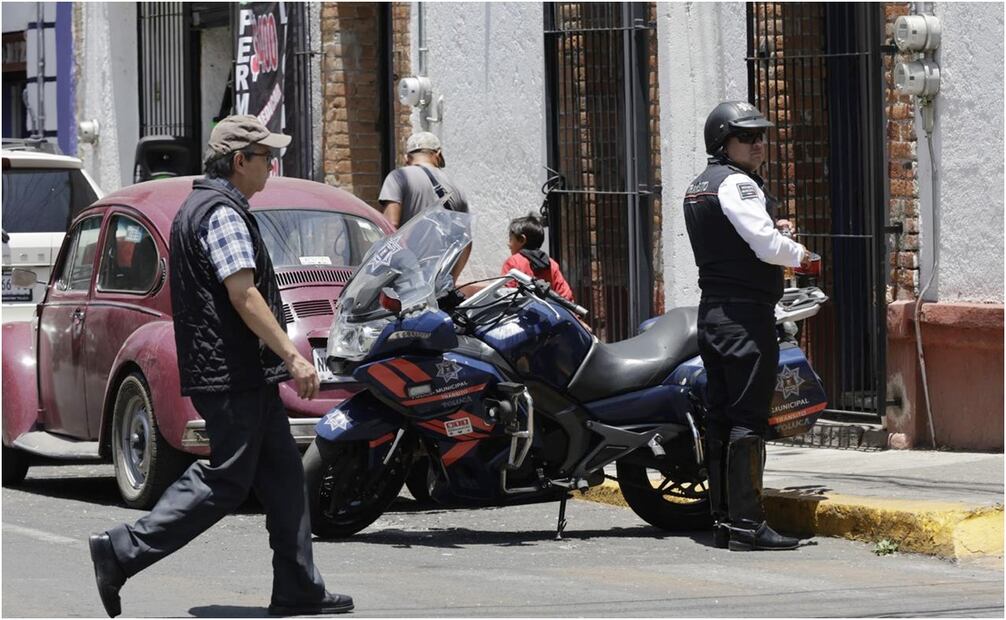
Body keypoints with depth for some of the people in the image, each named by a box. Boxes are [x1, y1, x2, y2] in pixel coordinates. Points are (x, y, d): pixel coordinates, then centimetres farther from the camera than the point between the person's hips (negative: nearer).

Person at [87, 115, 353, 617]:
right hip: (232, 374, -11)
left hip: (242, 375, 11)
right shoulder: (222, 214, -15)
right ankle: (123, 552, -7)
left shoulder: (198, 207, 19)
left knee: (283, 476, 10)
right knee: (225, 481, -8)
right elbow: (243, 295, -22)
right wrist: (292, 357, -20)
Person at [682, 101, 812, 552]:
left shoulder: (698, 186, 19)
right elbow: (767, 246, -20)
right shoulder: (736, 184, -12)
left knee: (721, 418, 10)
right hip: (746, 316, -10)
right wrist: (801, 255, -1)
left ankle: (723, 520, 12)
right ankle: (747, 523, -13)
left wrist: (770, 229, 11)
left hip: (712, 313, 10)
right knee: (748, 419, -10)